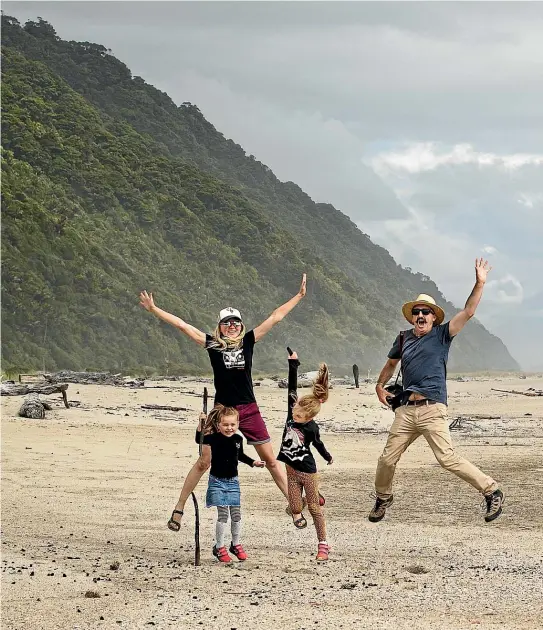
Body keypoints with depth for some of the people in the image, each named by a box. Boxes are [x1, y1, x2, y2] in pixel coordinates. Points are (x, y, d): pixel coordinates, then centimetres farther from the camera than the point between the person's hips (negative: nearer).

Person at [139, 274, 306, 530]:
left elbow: (275, 317, 5)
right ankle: (179, 508, 6)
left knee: (270, 459, 6)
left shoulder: (248, 341, 3)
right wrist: (154, 310, -4)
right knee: (204, 461, -1)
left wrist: (299, 296, 5)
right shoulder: (212, 344, 0)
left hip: (249, 410, 2)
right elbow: (182, 325, -3)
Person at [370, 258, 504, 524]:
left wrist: (480, 284, -16)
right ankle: (382, 498, 28)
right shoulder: (404, 338, 15)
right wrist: (380, 386, 22)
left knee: (447, 458, -14)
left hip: (432, 409, -5)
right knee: (387, 459, 3)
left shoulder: (441, 335, 3)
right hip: (405, 410, 5)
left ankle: (492, 492, -4)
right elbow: (391, 363, 34)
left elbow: (468, 312, -7)